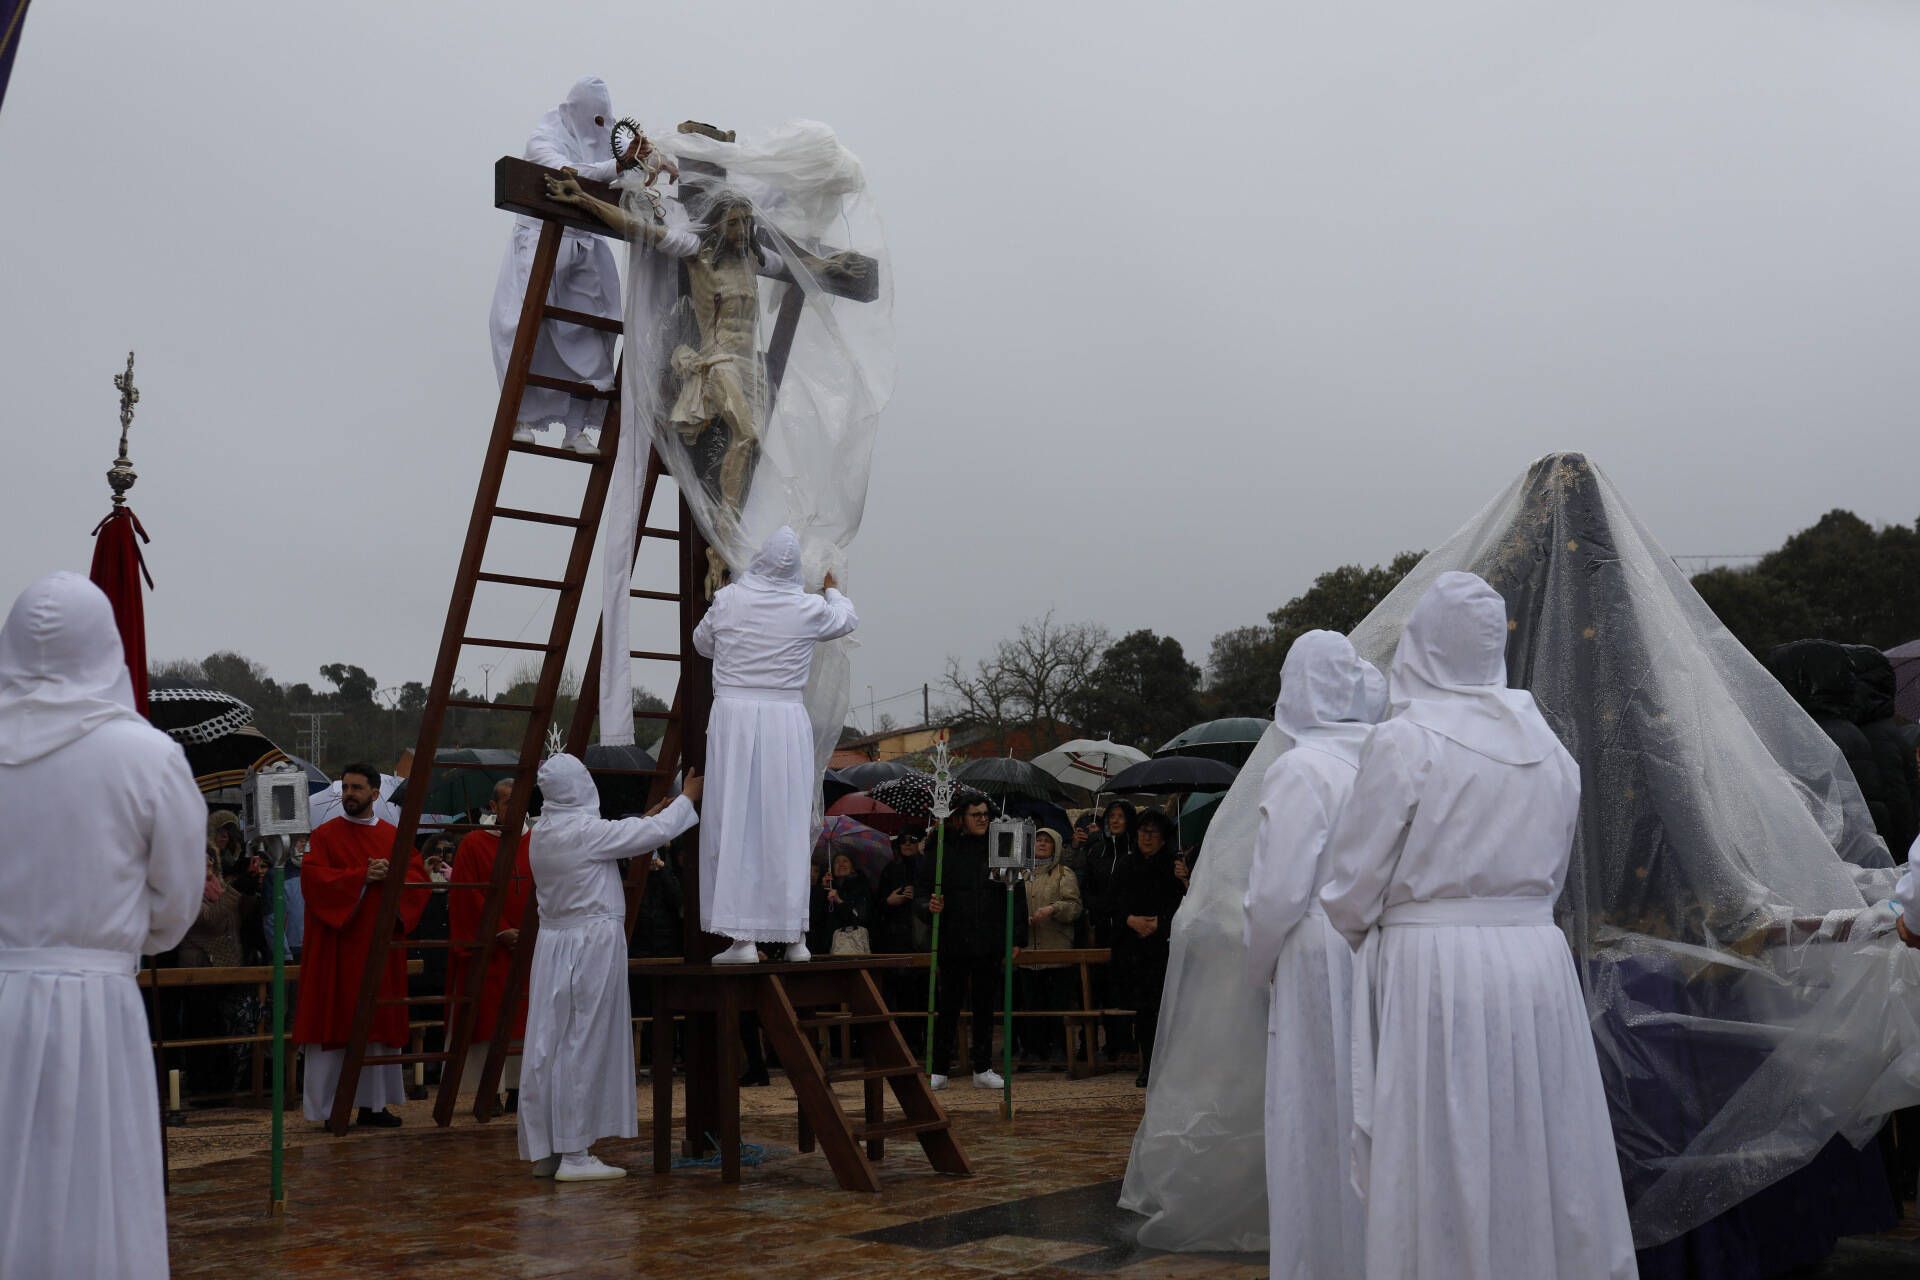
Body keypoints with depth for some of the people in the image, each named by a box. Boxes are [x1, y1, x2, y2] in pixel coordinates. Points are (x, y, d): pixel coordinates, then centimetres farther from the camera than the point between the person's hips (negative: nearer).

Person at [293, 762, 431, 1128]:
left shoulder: (394, 837, 12)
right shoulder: (324, 835, 1)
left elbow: (419, 877, 5)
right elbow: (313, 878, -12)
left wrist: (391, 876, -14)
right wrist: (362, 877, -18)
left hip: (381, 945, 4)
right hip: (337, 945, -4)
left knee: (379, 1023, 5)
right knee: (335, 1022, -5)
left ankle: (373, 1103, 11)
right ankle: (328, 1107, 0)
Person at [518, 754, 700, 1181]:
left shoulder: (543, 833, 9)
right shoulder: (585, 831, -15)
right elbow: (657, 833, -11)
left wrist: (647, 818, 29)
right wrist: (687, 798, 6)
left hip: (553, 946, 8)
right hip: (591, 945, -8)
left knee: (551, 1045, 10)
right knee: (583, 1046, -3)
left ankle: (545, 1152, 16)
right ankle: (573, 1155, 0)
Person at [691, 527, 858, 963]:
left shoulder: (728, 600, -2)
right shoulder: (808, 608, -1)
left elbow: (702, 643, 17)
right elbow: (848, 618, 21)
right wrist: (832, 591, 42)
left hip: (734, 718, -1)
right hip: (786, 719, 1)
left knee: (734, 824, 1)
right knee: (787, 825, 8)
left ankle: (742, 938, -3)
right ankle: (795, 936, 11)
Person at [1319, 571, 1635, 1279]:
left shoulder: (1402, 743, -9)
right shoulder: (1549, 747, 8)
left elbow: (1350, 893, -6)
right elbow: (1550, 874, 15)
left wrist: (1375, 928, 13)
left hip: (1433, 974, -5)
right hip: (1539, 962, 5)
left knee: (1441, 1178, 1)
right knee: (1542, 1162, 11)